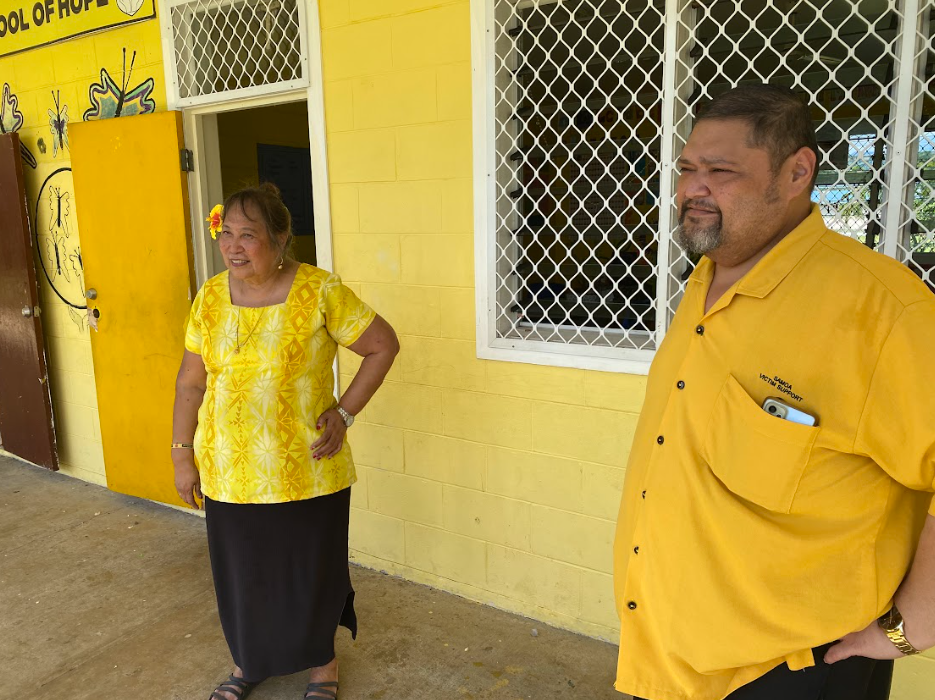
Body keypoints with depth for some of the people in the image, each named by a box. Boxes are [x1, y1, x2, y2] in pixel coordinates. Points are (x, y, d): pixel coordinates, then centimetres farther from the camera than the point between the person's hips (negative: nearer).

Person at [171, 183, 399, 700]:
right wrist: (182, 454, 6)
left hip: (305, 471, -4)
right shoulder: (210, 298, 0)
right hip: (229, 472, 4)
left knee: (312, 571, 13)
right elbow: (191, 382, 6)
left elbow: (383, 346, -7)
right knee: (240, 572, 19)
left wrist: (345, 411, -11)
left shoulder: (320, 293, -14)